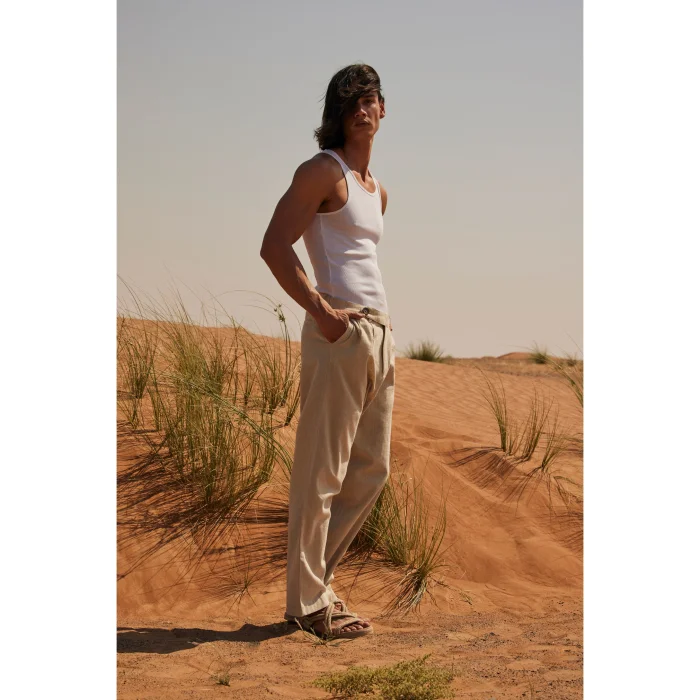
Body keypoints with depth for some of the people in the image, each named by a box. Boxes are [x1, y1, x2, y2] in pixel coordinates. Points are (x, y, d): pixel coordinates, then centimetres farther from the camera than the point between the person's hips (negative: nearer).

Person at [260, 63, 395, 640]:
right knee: (322, 471, -4)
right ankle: (309, 602, 3)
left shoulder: (378, 191, 20)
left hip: (379, 334, 9)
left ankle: (316, 577, 23)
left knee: (371, 469, 12)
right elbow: (274, 246, -13)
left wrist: (378, 323, 16)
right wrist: (322, 312, -16)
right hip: (341, 331, -9)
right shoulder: (323, 171, -4)